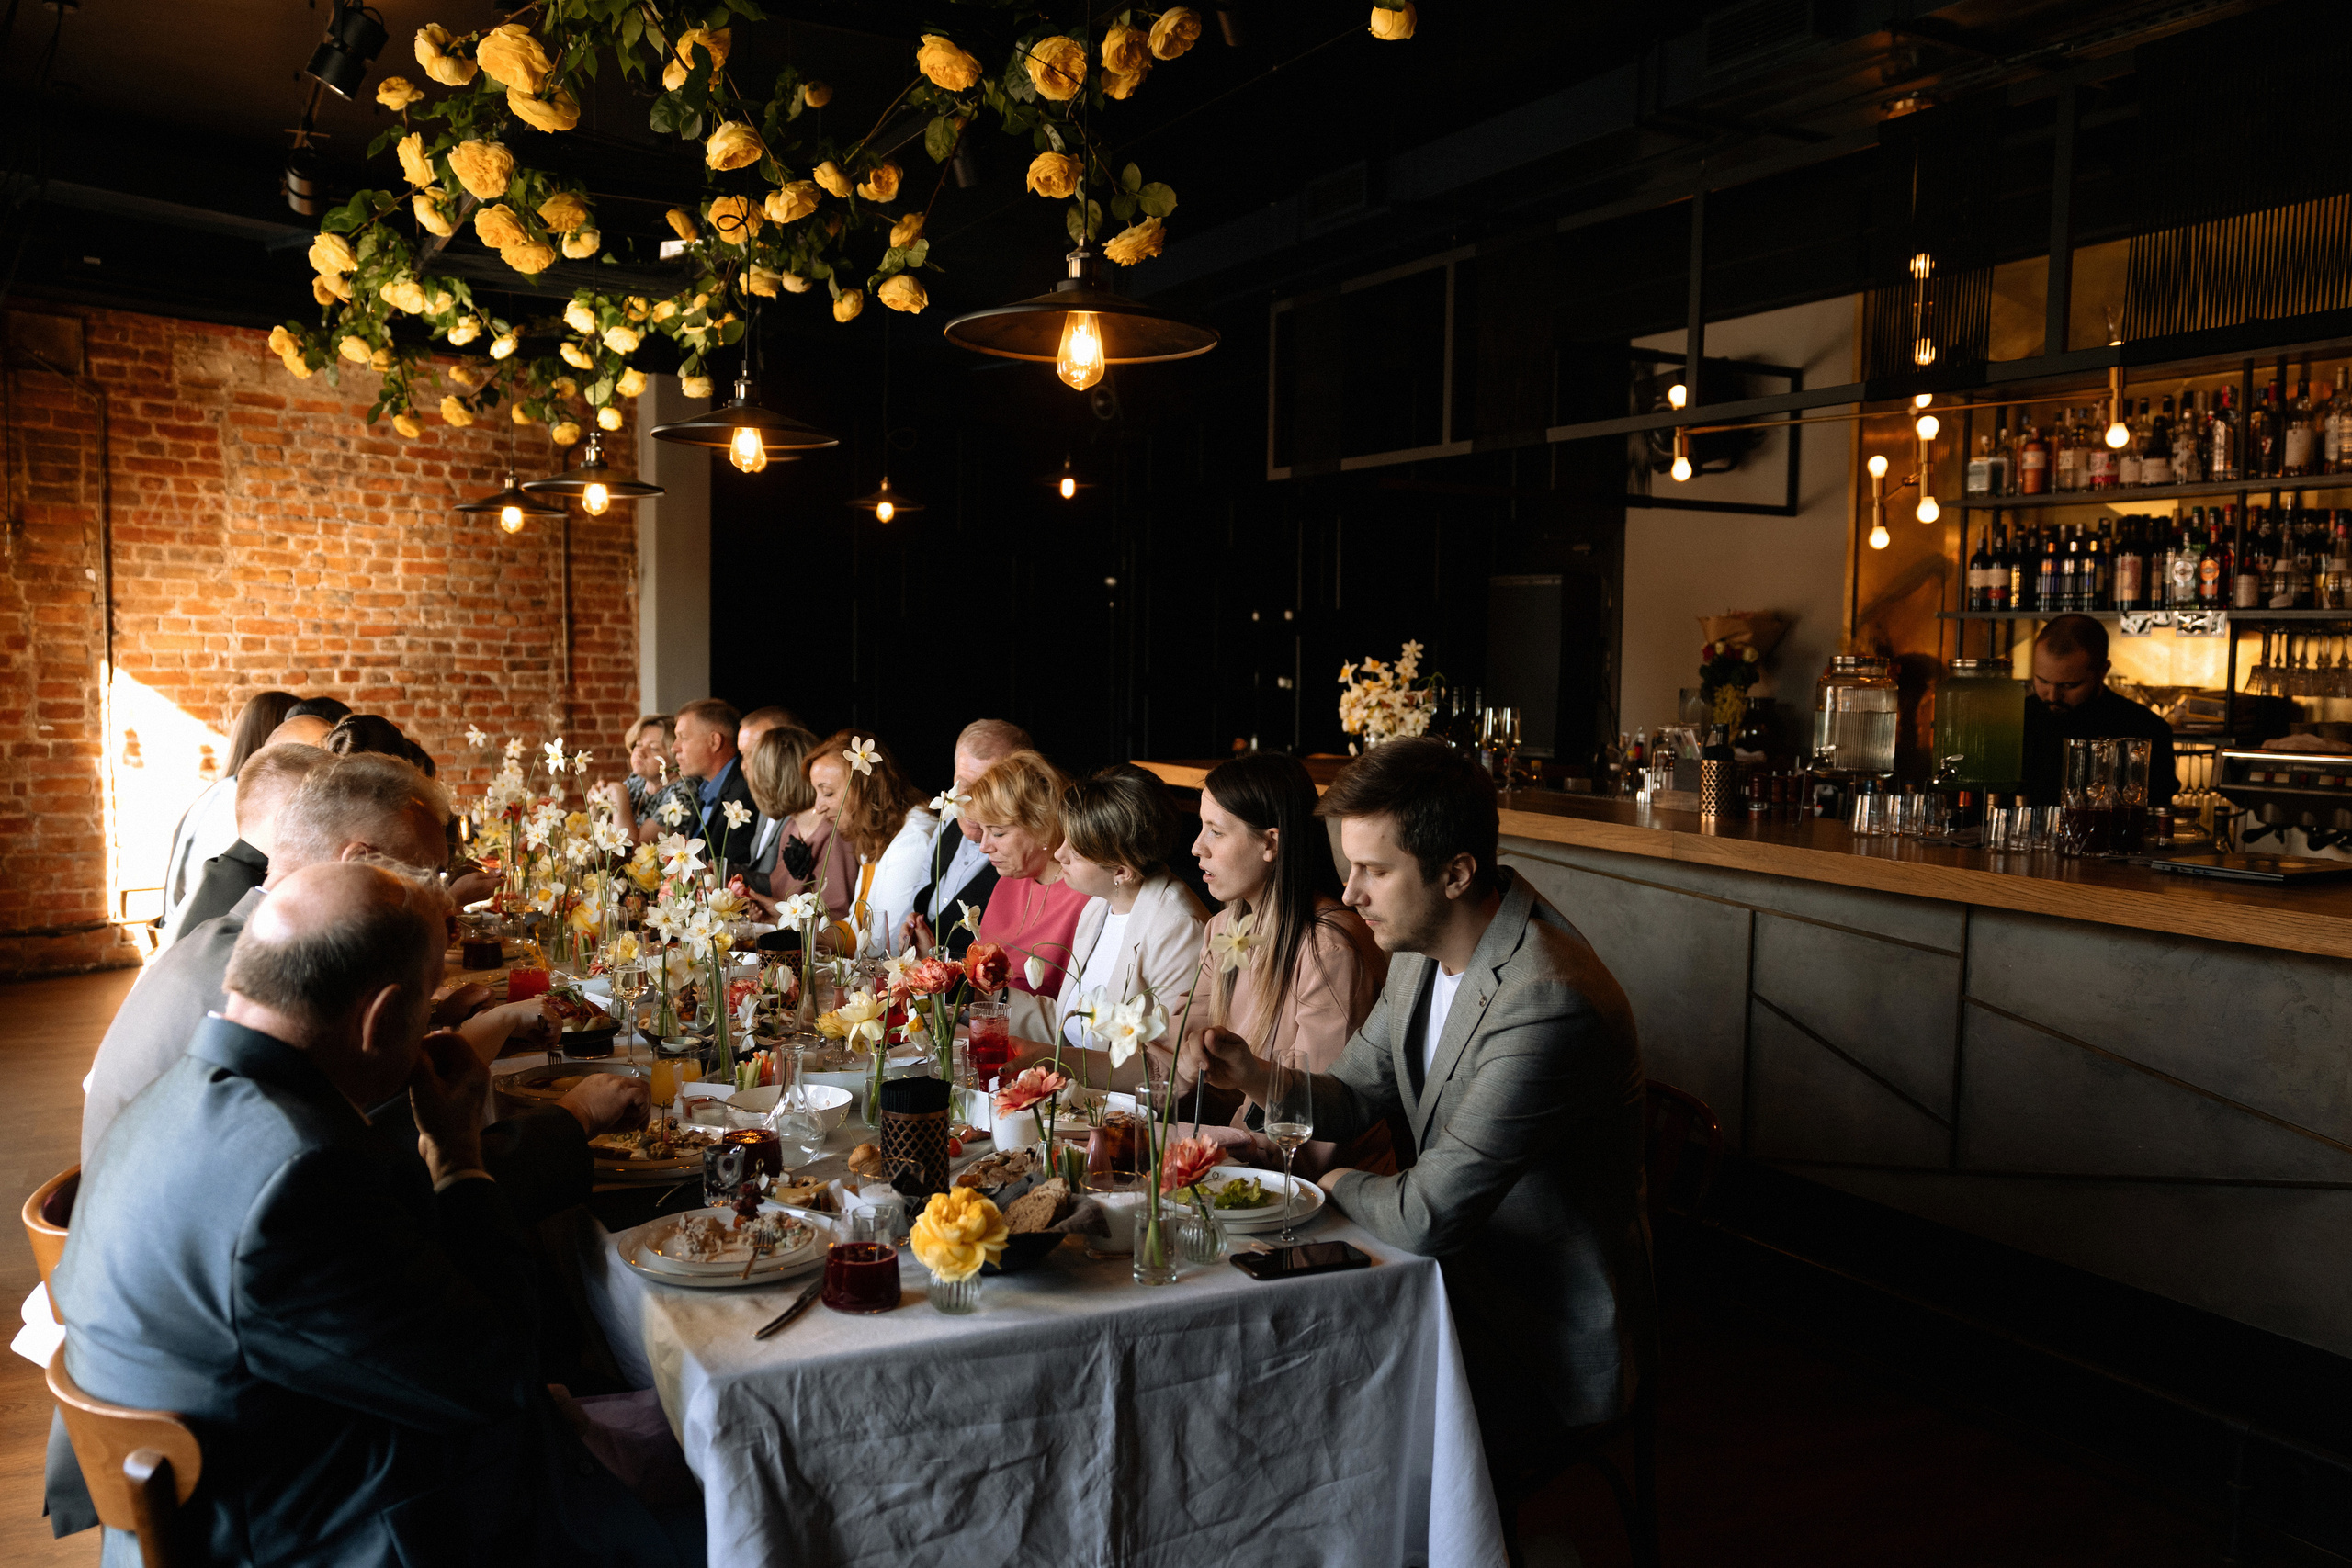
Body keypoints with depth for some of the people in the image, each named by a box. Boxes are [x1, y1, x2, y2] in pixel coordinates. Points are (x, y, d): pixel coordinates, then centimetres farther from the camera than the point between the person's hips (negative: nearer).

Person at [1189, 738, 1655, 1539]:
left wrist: (1340, 1184, -7)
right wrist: (1257, 1075, -11)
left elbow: (1426, 1218, -28)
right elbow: (1352, 1097, 10)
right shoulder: (1423, 950, -1)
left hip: (1546, 1342, -8)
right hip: (1458, 1273, 8)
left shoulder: (1547, 1005, -31)